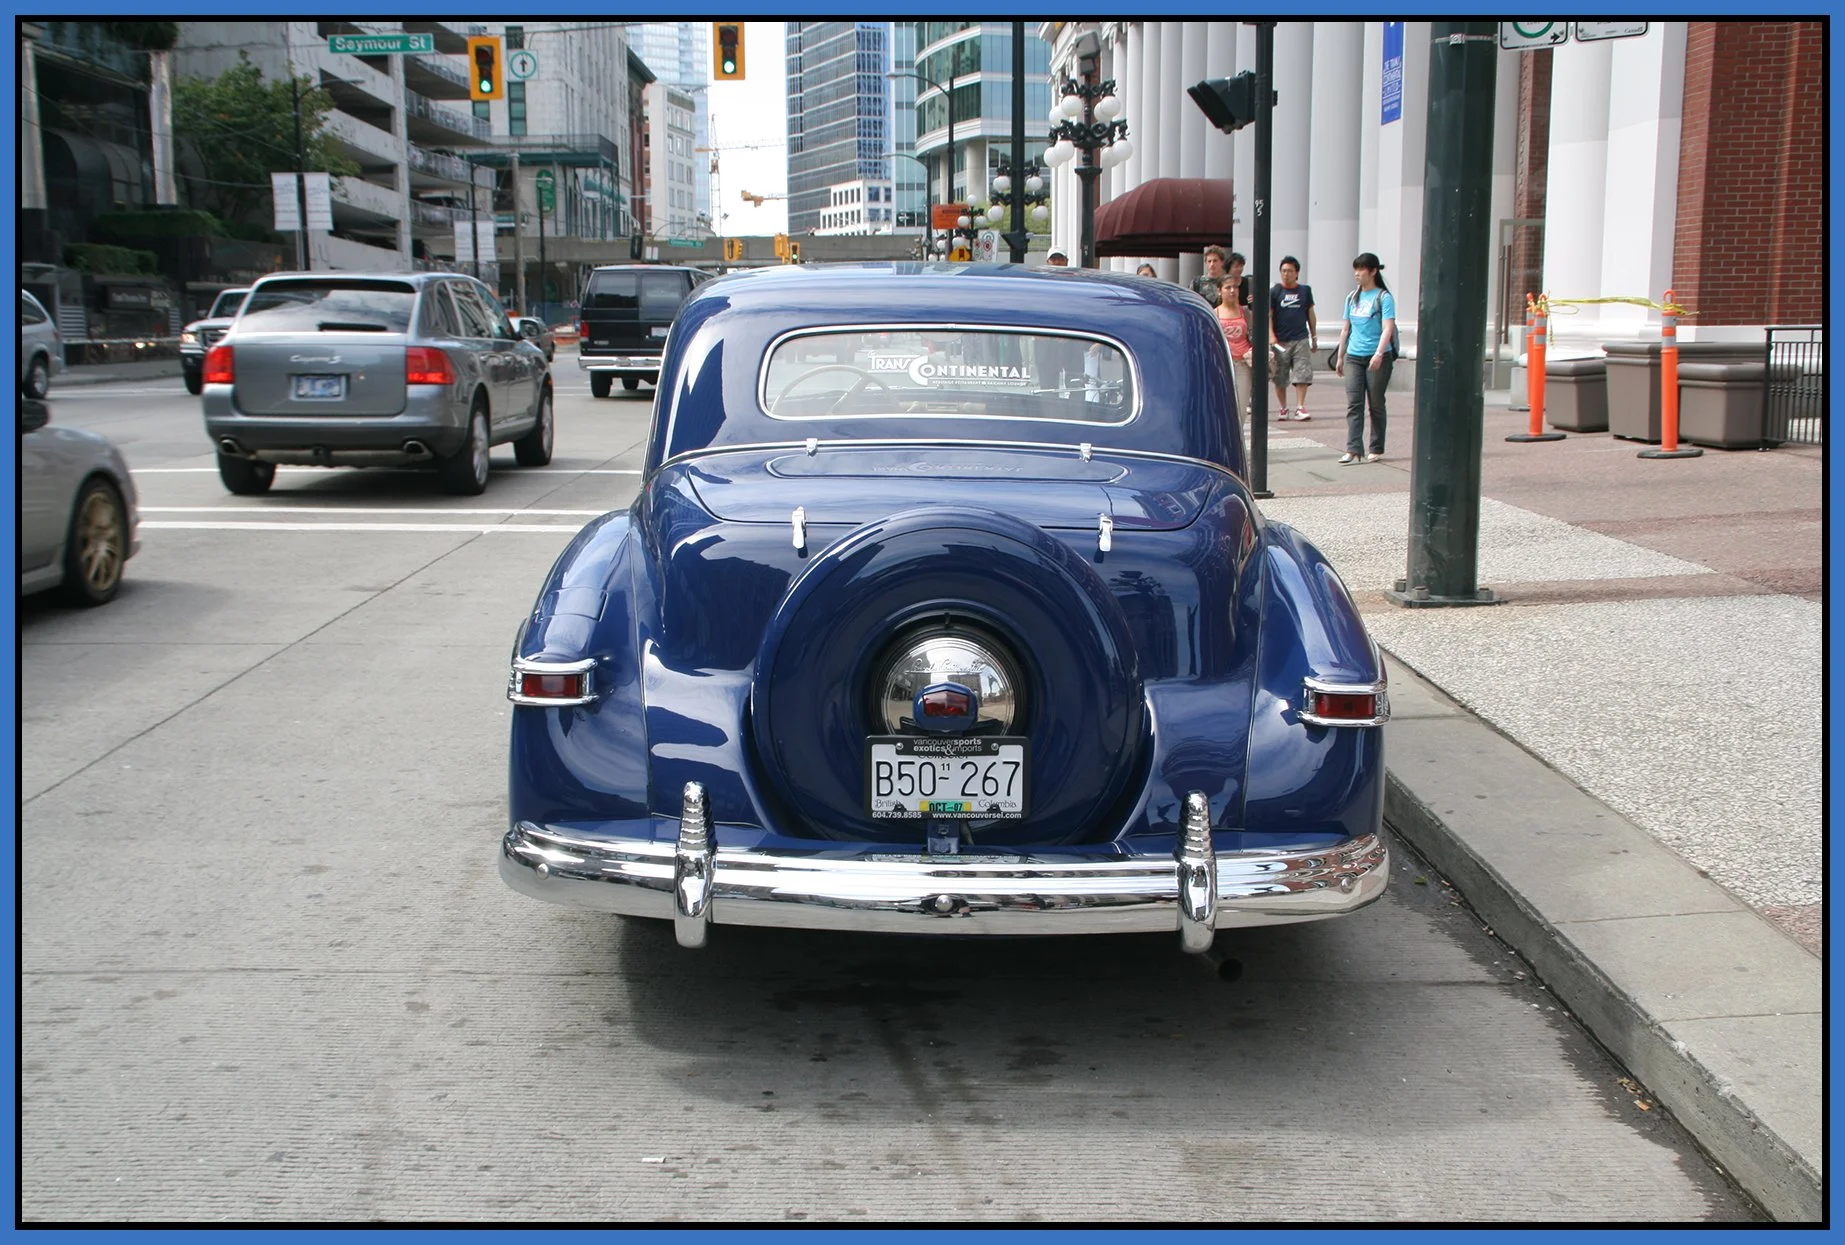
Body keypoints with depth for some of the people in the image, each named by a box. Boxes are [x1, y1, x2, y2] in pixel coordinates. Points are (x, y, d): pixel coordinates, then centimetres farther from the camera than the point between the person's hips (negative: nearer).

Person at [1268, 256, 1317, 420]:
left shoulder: (1305, 290, 10)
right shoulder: (1274, 292, 3)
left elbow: (1311, 315, 17)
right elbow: (1268, 315, -2)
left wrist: (1314, 337, 17)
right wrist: (1271, 336, -15)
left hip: (1301, 339, 1)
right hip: (1280, 341, -1)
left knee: (1303, 374, -8)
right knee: (1280, 378, 4)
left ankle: (1300, 407, -6)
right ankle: (1283, 409, 15)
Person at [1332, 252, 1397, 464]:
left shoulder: (1383, 297, -4)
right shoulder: (1352, 297, 14)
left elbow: (1387, 329, -14)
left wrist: (1379, 354, -26)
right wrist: (1340, 357, 19)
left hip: (1377, 358, -5)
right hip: (1353, 357, 5)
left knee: (1376, 404, 4)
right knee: (1354, 404, -6)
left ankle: (1376, 449, 14)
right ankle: (1353, 449, -12)